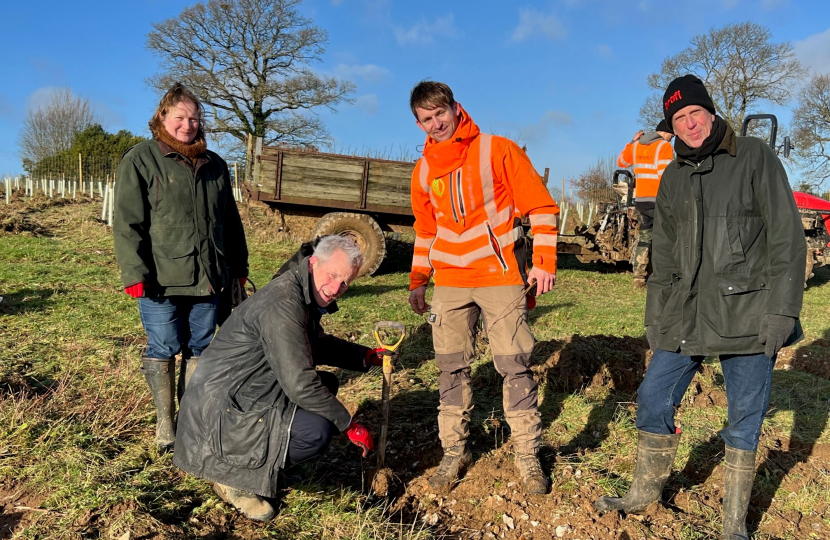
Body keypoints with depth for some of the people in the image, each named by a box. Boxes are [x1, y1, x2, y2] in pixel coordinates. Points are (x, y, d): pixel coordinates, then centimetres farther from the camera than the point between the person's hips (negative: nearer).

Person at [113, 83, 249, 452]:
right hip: (162, 281, -4)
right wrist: (134, 273, -13)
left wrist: (239, 265, 20)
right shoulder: (141, 159, 0)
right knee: (162, 350, 3)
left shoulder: (214, 165, 15)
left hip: (208, 279, 4)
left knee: (199, 349, 10)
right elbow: (127, 222, -6)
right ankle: (165, 423, 18)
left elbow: (230, 220, 22)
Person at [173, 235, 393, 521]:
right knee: (318, 431, -24)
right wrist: (350, 425, -16)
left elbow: (318, 345, 24)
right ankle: (236, 476, -1)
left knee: (327, 383, 16)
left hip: (248, 392, 10)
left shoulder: (307, 295, 6)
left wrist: (368, 356, 14)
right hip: (223, 408, -10)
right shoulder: (283, 303, -26)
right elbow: (300, 384, -27)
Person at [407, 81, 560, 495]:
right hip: (450, 283, 4)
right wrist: (418, 282, 13)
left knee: (515, 366, -2)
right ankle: (454, 451, 20)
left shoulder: (498, 150, -4)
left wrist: (544, 261, -12)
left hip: (501, 277, -4)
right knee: (451, 367, 6)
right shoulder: (424, 171, 10)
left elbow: (541, 208, -4)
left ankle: (527, 455, 12)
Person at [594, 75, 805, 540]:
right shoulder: (674, 176, 12)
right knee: (654, 399, 6)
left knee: (745, 419, 6)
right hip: (686, 313, 5)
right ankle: (646, 491, 28)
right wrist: (657, 314, 10)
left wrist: (781, 310, -14)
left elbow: (787, 238, -7)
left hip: (748, 312, -4)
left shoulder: (755, 157, -2)